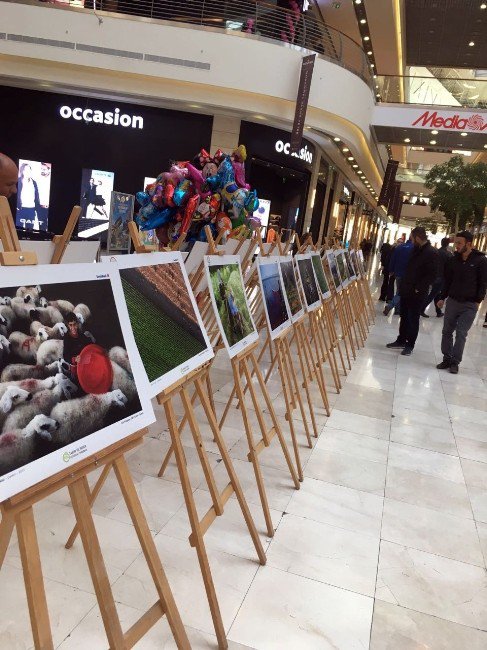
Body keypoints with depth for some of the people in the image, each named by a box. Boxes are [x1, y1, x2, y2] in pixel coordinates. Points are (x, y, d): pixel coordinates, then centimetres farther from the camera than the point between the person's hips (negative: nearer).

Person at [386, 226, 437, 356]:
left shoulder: (431, 253, -15)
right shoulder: (416, 250, 11)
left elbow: (431, 275, -20)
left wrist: (418, 289, -19)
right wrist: (403, 285, 12)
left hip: (417, 294, -8)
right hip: (406, 291, 8)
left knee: (413, 320, 2)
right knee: (404, 317, 16)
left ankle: (410, 345, 12)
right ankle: (401, 340, 29)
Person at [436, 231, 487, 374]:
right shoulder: (454, 260, 5)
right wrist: (443, 297, 9)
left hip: (469, 305, -4)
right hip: (452, 301, 4)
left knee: (461, 333, -3)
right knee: (447, 331, 7)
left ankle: (455, 362, 7)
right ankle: (447, 359, 18)